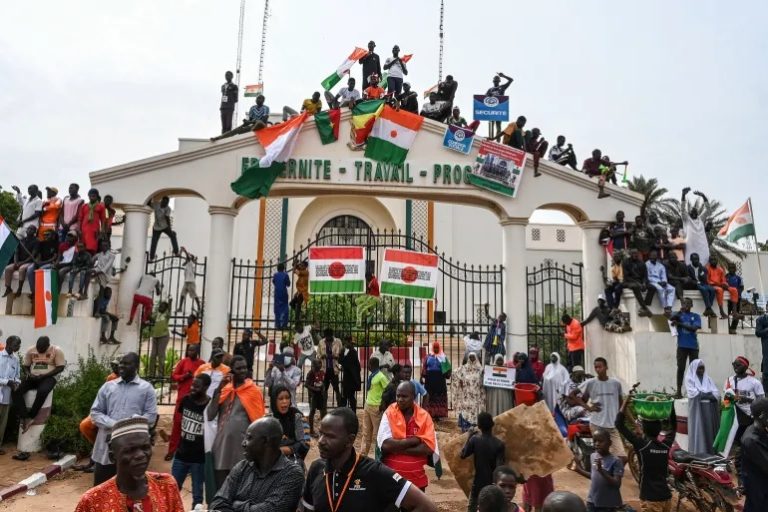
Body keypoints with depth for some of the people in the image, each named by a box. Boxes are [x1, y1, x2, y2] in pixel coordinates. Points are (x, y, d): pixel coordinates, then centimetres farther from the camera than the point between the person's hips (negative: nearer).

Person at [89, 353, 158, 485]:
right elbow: (95, 412, 6)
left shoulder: (146, 388, 1)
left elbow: (151, 416, -4)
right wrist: (112, 424, -12)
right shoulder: (108, 386, 9)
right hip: (107, 446, 3)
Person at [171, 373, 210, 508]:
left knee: (197, 494, 9)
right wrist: (172, 448, 14)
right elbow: (177, 425, 10)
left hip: (199, 459, -5)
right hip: (180, 455, 5)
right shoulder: (185, 400, -1)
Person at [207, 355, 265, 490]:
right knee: (220, 486, 11)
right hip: (222, 444, 3)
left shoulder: (254, 391, -3)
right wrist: (218, 390, -10)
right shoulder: (224, 390, 6)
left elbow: (257, 420, -1)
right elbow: (210, 416, -3)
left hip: (242, 445, -3)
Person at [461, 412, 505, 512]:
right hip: (493, 483, -1)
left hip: (478, 481, 1)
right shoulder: (499, 444, -14)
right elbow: (500, 468, -18)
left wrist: (469, 437, 4)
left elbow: (462, 455, -2)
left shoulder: (475, 440, -12)